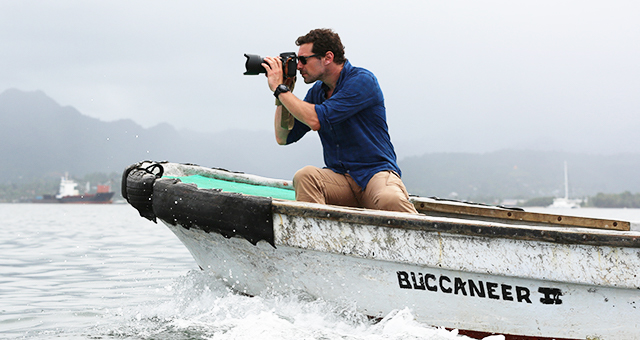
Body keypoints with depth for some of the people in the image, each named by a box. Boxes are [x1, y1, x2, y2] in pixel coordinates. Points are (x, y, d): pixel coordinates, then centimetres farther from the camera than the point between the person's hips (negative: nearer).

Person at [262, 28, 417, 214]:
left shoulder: (362, 80, -9)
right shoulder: (316, 91, 13)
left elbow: (316, 120, -20)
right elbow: (283, 137, 12)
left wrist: (280, 88, -11)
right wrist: (280, 92, 5)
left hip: (375, 172, -5)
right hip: (340, 178, 5)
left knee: (389, 199, -38)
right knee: (305, 176, -28)